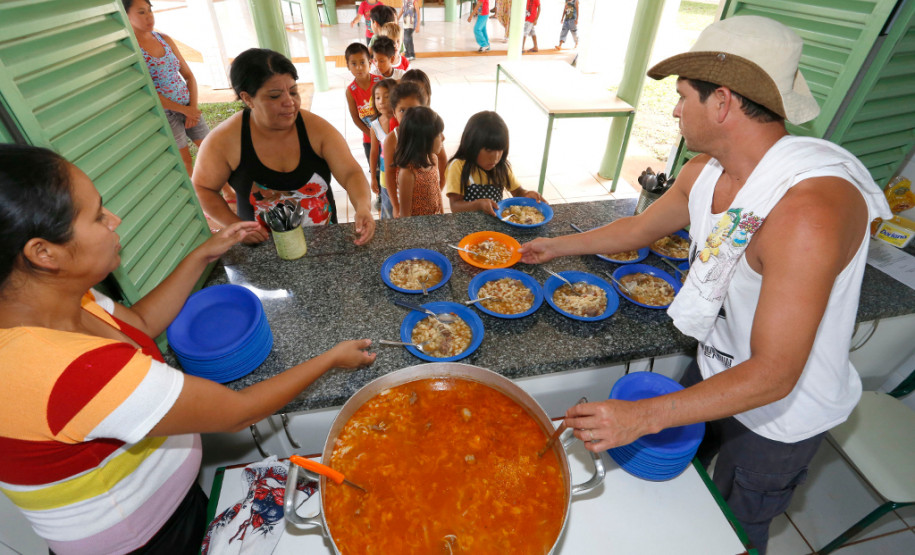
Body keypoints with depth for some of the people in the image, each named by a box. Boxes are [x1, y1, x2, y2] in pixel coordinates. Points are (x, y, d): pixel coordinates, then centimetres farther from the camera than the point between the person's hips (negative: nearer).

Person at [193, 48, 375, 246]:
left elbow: (351, 173, -13)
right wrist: (235, 225, -13)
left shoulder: (317, 129, -8)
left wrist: (363, 207, -34)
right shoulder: (224, 140, -9)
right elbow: (202, 188, 3)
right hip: (264, 246, -3)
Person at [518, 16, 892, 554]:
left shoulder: (809, 209, -37)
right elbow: (641, 228, 7)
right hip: (716, 371, 7)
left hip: (782, 411, -6)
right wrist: (556, 246, 14)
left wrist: (643, 416, -39)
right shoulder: (705, 171, -11)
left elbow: (772, 376, -35)